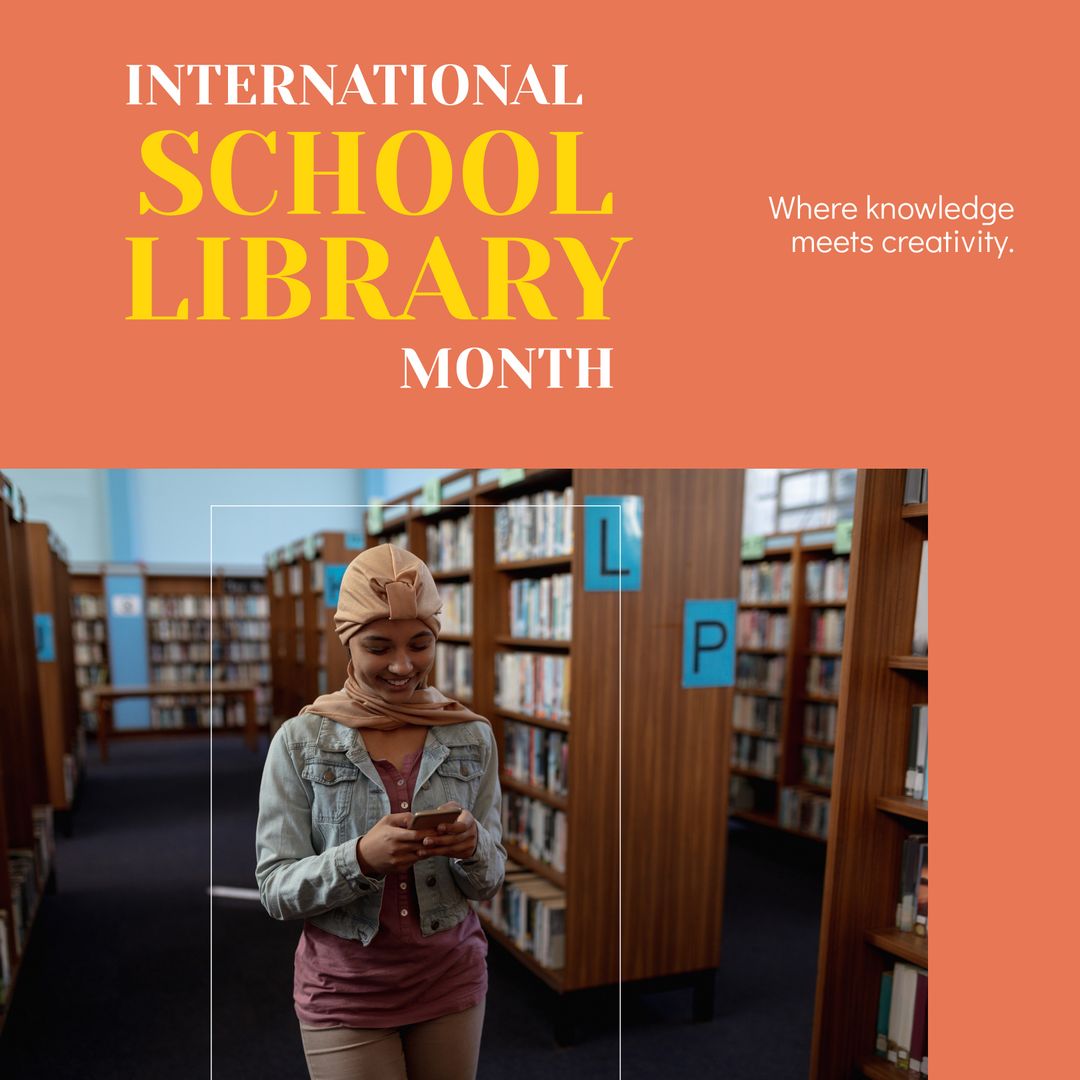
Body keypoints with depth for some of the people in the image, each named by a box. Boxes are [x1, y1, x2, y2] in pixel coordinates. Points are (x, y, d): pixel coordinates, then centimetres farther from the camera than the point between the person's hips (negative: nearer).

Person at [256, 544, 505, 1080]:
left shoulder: (472, 736, -5)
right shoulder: (299, 741, -11)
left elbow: (489, 882, 0)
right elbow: (276, 890, -10)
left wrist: (473, 847, -23)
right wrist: (360, 858, -28)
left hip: (451, 981, 2)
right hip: (344, 992, -2)